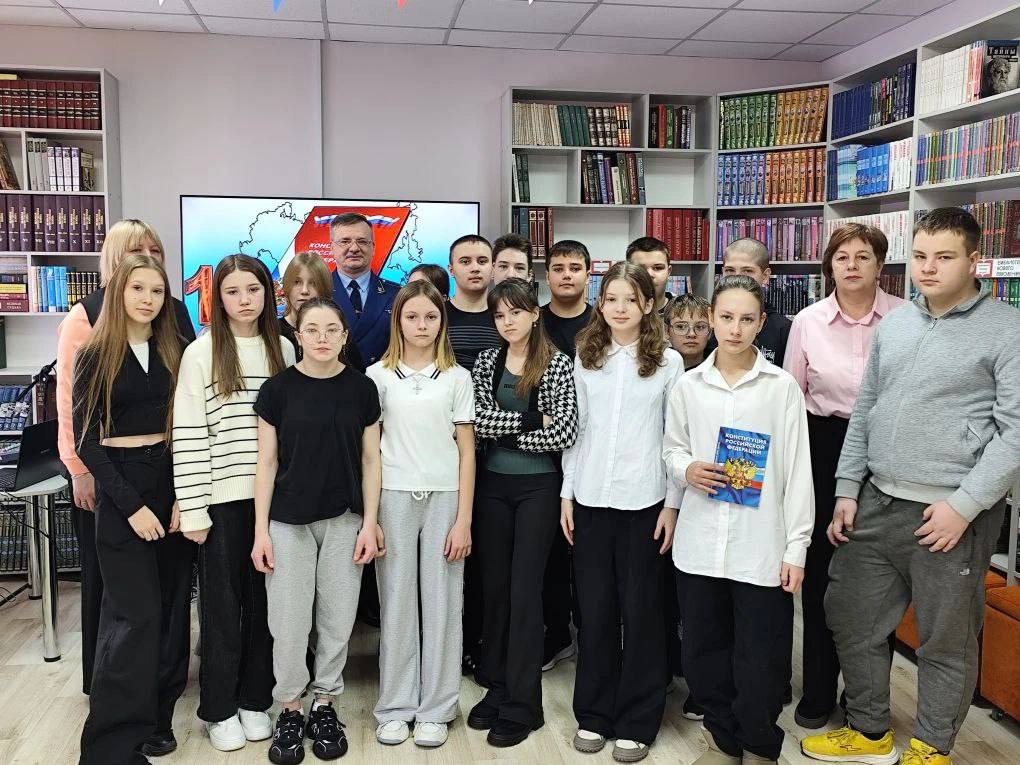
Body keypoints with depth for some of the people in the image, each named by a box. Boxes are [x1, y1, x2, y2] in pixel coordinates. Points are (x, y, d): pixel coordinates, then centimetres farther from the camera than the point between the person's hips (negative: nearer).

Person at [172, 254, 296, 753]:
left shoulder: (283, 349, 7)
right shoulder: (202, 353, -4)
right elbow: (187, 434, -8)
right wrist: (192, 508, -11)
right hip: (222, 497, -3)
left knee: (264, 600, 10)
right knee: (222, 604, 6)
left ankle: (255, 700, 26)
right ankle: (219, 709, 21)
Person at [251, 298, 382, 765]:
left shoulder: (361, 388, 0)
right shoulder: (278, 388, -3)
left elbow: (370, 460, 3)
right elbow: (267, 462, -1)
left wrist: (370, 524, -1)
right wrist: (261, 530, -4)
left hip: (344, 519, 1)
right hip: (289, 520, -1)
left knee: (338, 618, 8)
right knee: (289, 621, 2)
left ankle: (324, 707, 26)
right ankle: (289, 711, 21)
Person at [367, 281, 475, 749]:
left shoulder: (457, 377, 4)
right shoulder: (378, 376, 4)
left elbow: (466, 452, 3)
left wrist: (463, 520, -4)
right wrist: (368, 514, -4)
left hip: (444, 498, 0)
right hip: (393, 497, 0)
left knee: (442, 603, 4)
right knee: (396, 602, 5)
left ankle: (435, 709, 18)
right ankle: (395, 707, 19)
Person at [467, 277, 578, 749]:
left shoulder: (557, 364, -6)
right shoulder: (485, 362, 5)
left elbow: (566, 432, -15)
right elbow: (477, 421, -7)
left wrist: (507, 435, -9)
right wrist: (530, 419, -14)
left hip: (537, 487, -4)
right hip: (493, 485, 4)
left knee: (524, 590, 0)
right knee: (494, 587, 11)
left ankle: (522, 705, 12)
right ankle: (497, 688, 26)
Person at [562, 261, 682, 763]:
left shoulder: (668, 362, -1)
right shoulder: (585, 359, 7)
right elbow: (576, 430, 9)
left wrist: (672, 503, -4)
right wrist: (567, 493, 6)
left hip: (644, 500, -2)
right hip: (591, 498, 3)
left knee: (640, 609, 5)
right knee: (594, 608, 9)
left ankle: (637, 721, 19)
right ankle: (594, 713, 23)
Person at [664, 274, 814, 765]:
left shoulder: (782, 386, -3)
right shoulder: (689, 385, 4)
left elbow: (797, 470, -3)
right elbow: (671, 448, 15)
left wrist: (797, 547, -5)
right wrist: (686, 469, -9)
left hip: (761, 546, -2)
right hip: (699, 542, 3)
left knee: (760, 662, 5)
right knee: (703, 653, 13)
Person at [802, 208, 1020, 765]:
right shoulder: (893, 325, 10)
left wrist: (965, 504, -16)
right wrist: (847, 490, 9)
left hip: (952, 514, -5)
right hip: (876, 504, 6)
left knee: (946, 640, 9)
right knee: (849, 616, 14)